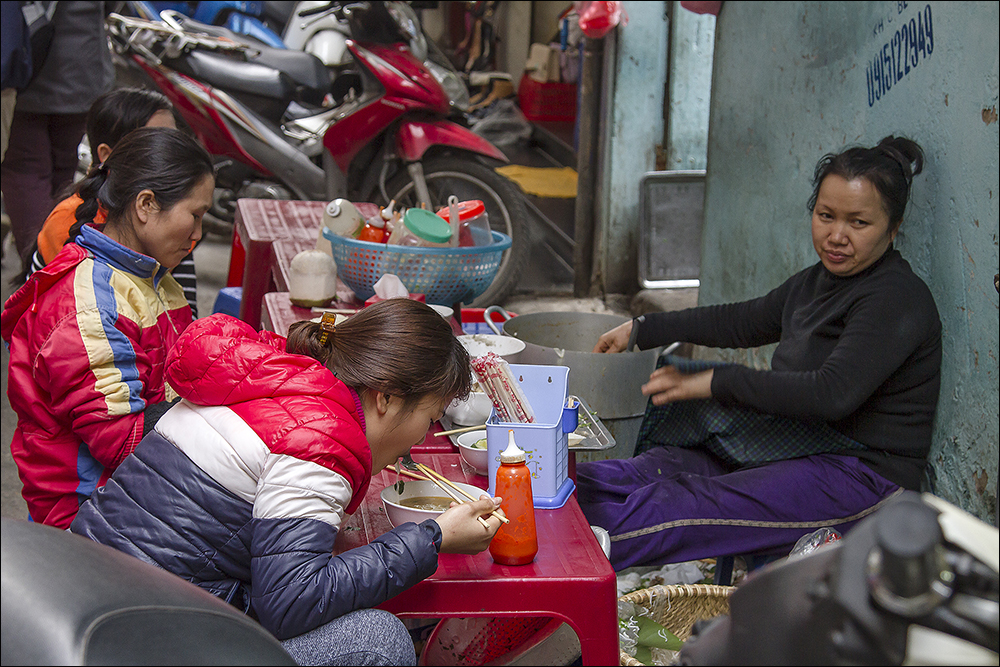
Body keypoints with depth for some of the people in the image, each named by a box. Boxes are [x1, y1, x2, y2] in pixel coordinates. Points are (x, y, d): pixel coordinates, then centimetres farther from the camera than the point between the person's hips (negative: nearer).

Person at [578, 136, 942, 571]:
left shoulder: (898, 300, -17)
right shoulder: (819, 280, 13)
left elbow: (833, 394, -29)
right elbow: (743, 321, 27)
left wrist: (715, 382, -24)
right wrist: (642, 330, 31)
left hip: (864, 475, -9)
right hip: (800, 447, 9)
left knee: (683, 506, -26)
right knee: (665, 465, -8)